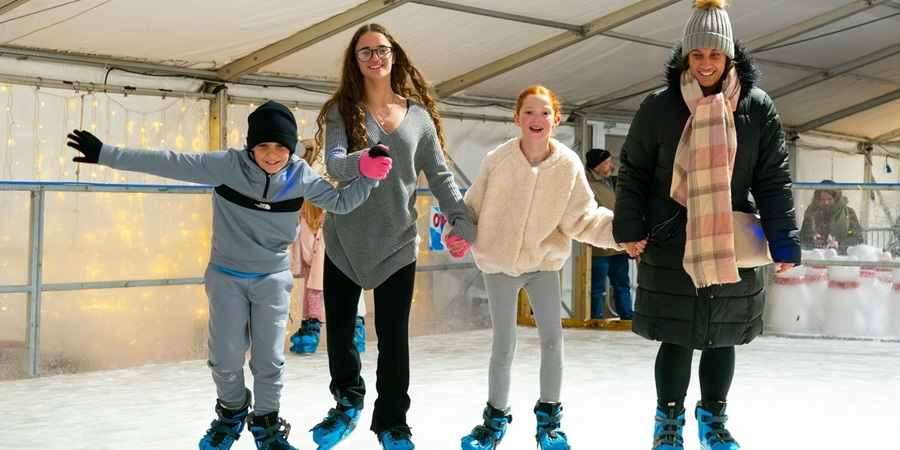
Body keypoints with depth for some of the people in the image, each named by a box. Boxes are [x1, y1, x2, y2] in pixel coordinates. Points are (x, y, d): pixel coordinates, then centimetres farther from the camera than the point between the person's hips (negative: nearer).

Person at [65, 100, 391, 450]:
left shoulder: (301, 176, -11)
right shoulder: (227, 165, -18)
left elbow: (340, 202, -1)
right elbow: (168, 163, -19)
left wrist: (368, 177, -17)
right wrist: (105, 154, -20)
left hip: (273, 280, 1)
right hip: (227, 277, -1)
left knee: (269, 359, 4)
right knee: (226, 358, 5)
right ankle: (232, 412, 34)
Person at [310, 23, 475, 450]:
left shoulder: (419, 115, 4)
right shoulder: (342, 111, -1)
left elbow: (439, 175, 5)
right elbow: (333, 163, -17)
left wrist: (462, 220, -7)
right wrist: (361, 162, -39)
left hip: (398, 242, 0)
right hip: (345, 241, 0)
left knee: (394, 337, 2)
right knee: (339, 331, 8)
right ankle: (348, 405, 31)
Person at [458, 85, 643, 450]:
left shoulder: (568, 164, -13)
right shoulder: (497, 160, -15)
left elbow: (582, 218, -12)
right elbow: (473, 207, -4)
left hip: (544, 261, 1)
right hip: (499, 262, -1)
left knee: (552, 338, -4)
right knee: (504, 345, 4)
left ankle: (549, 416, 16)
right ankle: (496, 418, 24)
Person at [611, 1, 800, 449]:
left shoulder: (757, 107, 0)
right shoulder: (659, 107, -3)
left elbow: (773, 180, 1)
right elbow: (633, 171, 3)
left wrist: (784, 239, -5)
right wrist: (629, 227, -4)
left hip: (735, 244, 2)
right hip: (671, 245, -2)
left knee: (722, 336, 11)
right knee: (676, 337, 2)